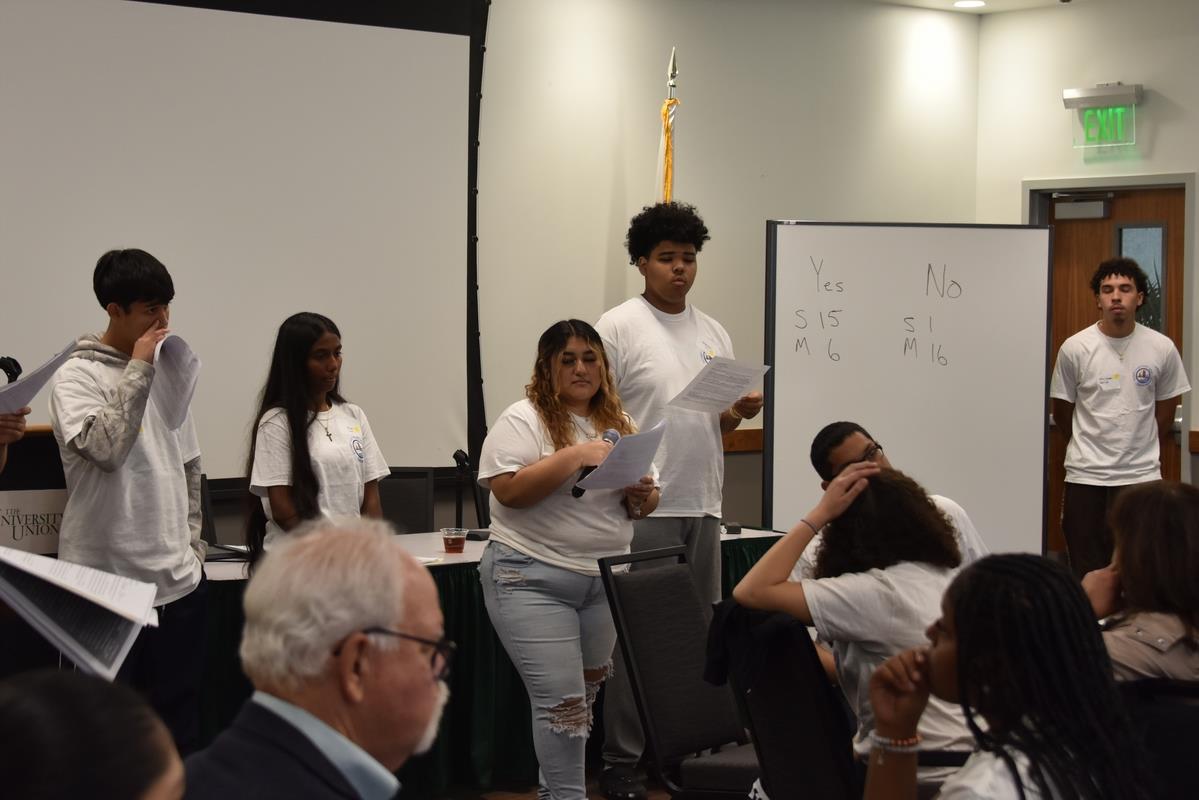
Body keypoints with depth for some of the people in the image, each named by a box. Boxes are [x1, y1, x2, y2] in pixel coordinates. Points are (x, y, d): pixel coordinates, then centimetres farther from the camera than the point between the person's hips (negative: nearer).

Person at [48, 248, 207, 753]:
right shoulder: (76, 377, -7)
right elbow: (105, 447, -25)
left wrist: (192, 540, 11)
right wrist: (138, 369, -17)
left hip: (179, 578, 6)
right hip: (107, 579, -6)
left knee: (179, 721, 12)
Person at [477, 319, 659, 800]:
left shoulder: (619, 424, 12)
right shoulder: (523, 420, -7)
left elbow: (645, 503, 16)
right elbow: (508, 490, -19)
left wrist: (641, 497, -7)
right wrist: (577, 455, -21)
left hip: (607, 580, 6)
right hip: (534, 581, -6)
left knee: (589, 695, 13)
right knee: (562, 700, -8)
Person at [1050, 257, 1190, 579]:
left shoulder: (1162, 349, -2)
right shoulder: (1074, 348, -5)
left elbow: (1165, 413, 12)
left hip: (1141, 477, 1)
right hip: (1085, 477, -1)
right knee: (1086, 573, 3)